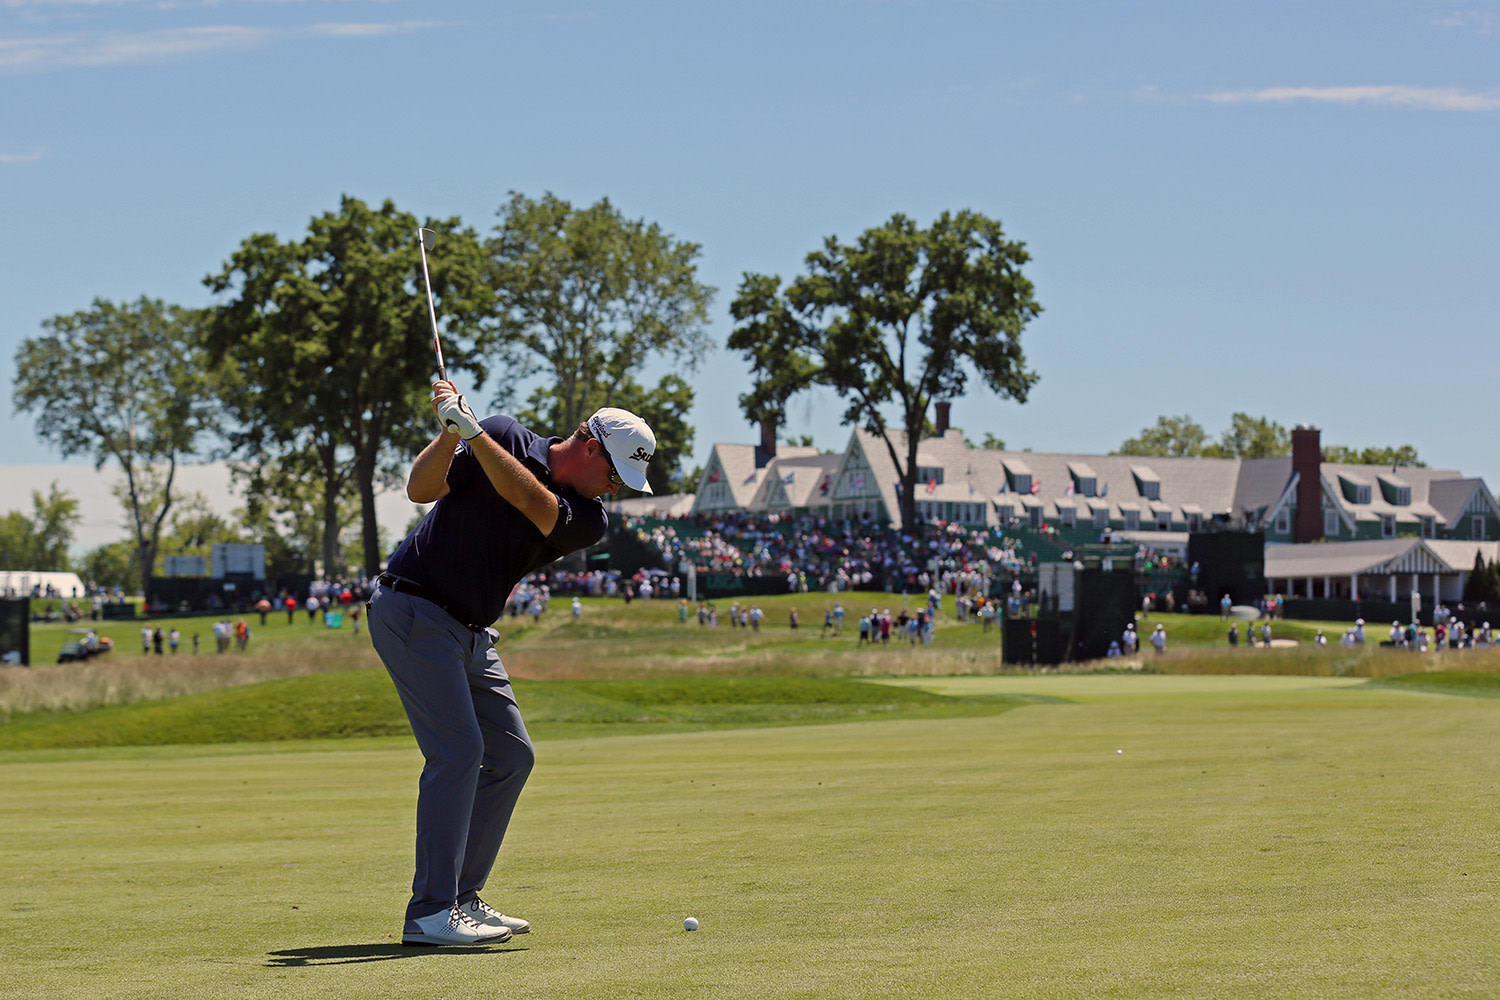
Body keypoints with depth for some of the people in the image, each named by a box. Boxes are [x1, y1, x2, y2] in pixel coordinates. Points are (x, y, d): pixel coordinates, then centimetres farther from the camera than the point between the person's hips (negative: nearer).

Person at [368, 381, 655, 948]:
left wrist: (472, 432, -29)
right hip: (413, 609, -8)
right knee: (458, 751, -16)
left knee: (511, 756, 7)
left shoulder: (588, 522, 1)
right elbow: (420, 488, -15)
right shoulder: (505, 438, -9)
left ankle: (461, 898, 15)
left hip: (471, 634, 8)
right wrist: (452, 432, -32)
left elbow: (529, 500, -19)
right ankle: (429, 915, -16)